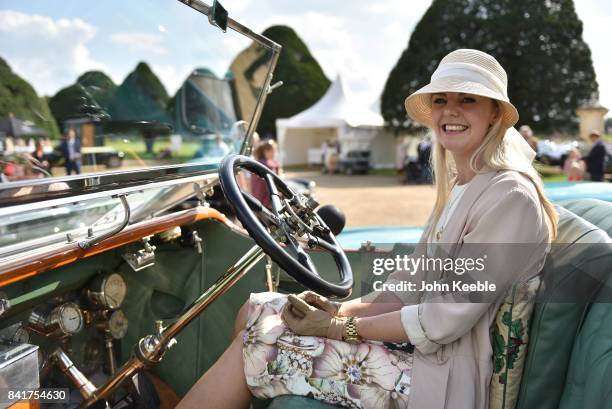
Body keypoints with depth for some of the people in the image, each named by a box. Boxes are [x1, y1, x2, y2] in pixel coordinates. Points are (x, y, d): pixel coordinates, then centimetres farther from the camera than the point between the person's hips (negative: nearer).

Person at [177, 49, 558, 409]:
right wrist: (342, 310, -5)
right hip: (420, 347, 8)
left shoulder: (509, 196, -17)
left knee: (260, 341, -13)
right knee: (256, 310, 2)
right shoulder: (457, 188, 11)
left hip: (445, 378, -8)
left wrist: (342, 328, -16)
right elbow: (413, 286, 9)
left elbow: (447, 318, -21)